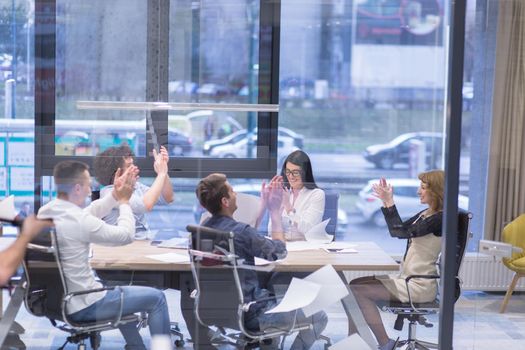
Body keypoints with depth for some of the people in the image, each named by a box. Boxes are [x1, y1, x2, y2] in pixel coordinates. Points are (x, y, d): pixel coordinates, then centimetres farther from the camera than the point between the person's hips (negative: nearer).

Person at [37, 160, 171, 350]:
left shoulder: (44, 212, -1)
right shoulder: (78, 220, -27)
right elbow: (126, 235, -13)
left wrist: (115, 194, 10)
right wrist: (124, 201, 0)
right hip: (83, 306, -9)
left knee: (119, 290, 34)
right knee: (156, 298, 6)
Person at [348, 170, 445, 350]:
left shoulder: (440, 218, -17)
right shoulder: (426, 214, 13)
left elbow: (401, 232, -24)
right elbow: (399, 230, 21)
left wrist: (389, 202, -19)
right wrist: (386, 202, 12)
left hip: (420, 286, -10)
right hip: (407, 279, 10)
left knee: (358, 292, -14)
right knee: (355, 284, 6)